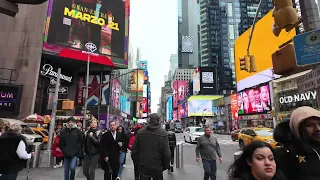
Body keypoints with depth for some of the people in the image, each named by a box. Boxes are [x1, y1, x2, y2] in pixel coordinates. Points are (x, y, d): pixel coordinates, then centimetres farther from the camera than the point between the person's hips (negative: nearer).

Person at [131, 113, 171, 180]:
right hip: (157, 167, -2)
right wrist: (166, 166, 2)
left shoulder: (140, 132, -4)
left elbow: (134, 150, 0)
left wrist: (137, 161, 14)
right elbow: (166, 153, -14)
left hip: (143, 167, 2)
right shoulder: (163, 133, -13)